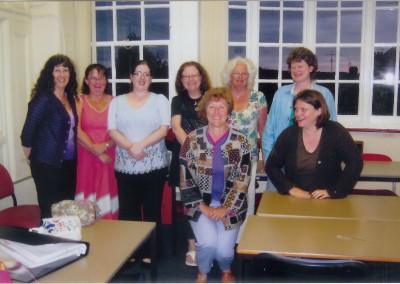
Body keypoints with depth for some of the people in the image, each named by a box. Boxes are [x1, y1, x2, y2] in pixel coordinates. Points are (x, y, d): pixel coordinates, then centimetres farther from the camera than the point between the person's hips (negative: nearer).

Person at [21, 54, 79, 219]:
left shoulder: (70, 98, 10)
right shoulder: (43, 98, -12)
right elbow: (27, 133, -13)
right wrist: (31, 158, -2)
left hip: (69, 162, 7)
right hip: (47, 164, -7)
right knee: (51, 212, 1)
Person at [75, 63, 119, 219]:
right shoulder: (80, 101, 6)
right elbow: (77, 131, -5)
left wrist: (105, 145, -15)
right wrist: (98, 153, -10)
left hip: (109, 158, 1)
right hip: (86, 158, -1)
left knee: (107, 199, 2)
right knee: (88, 200, -2)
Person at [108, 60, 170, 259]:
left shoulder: (160, 100, 5)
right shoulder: (118, 101, 10)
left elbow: (164, 129, -6)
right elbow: (112, 131, 0)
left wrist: (141, 145, -17)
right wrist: (130, 147, -16)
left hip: (154, 165, -1)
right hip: (125, 166, 2)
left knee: (152, 210, 4)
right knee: (128, 211, 5)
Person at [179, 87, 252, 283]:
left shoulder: (241, 142, -5)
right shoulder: (192, 140, -4)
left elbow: (243, 181, -6)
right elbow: (185, 180, -4)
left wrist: (225, 209, -14)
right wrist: (204, 208, -11)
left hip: (230, 205, 0)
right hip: (200, 203, 0)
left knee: (224, 249, -12)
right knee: (207, 243, -21)